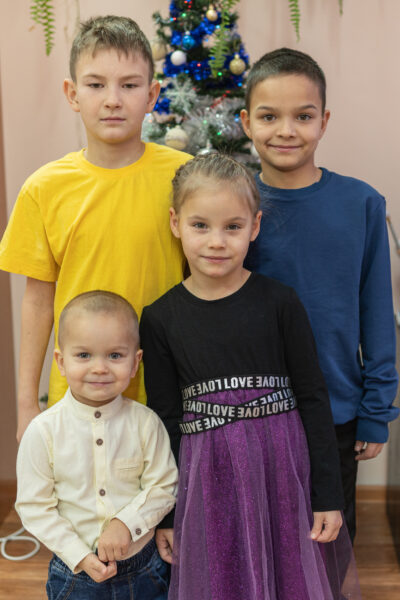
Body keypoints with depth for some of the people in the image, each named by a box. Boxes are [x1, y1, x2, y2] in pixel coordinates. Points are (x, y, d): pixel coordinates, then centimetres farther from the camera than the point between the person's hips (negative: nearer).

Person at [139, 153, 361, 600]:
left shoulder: (280, 303, -5)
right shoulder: (160, 318, -2)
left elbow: (313, 399, -1)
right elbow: (165, 420, 3)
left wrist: (328, 495, -1)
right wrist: (163, 513, 5)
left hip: (282, 468, 0)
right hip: (207, 479, 1)